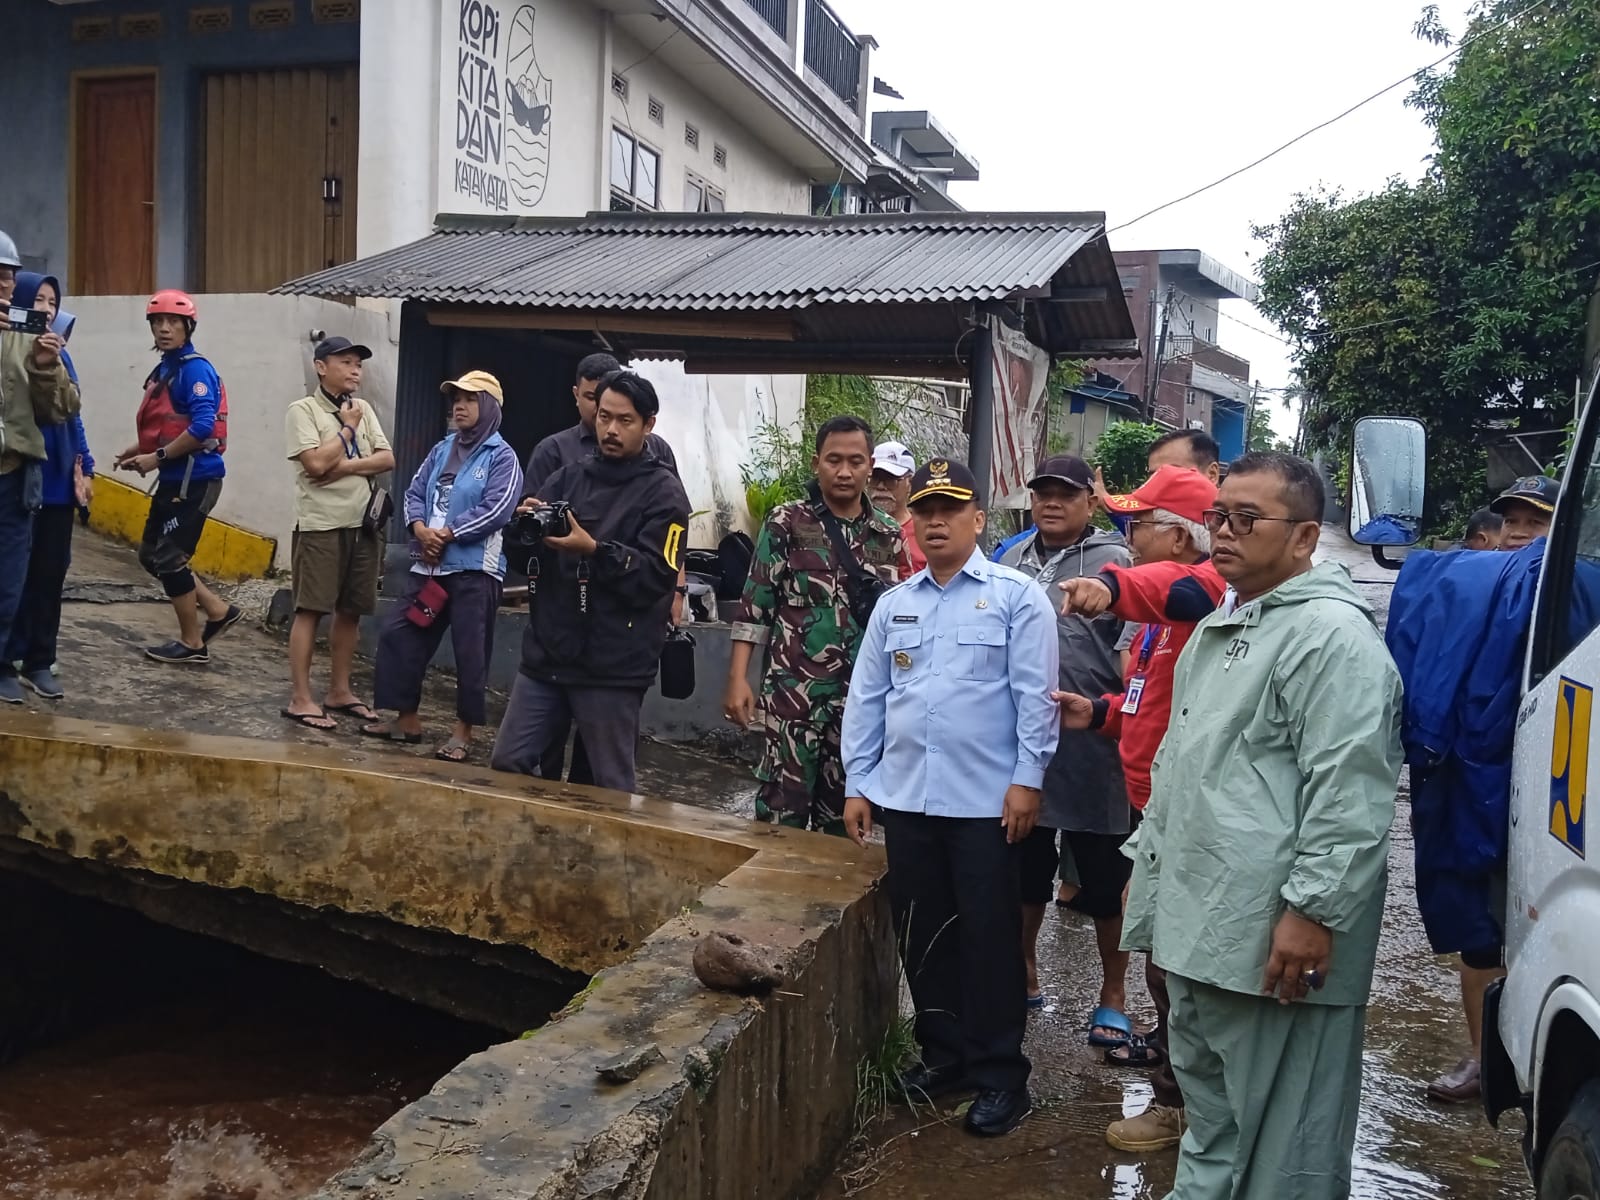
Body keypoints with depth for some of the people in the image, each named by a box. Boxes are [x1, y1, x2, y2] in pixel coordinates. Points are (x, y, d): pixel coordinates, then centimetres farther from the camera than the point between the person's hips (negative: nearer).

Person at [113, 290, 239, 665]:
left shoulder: (195, 369, -15)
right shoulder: (163, 370, 14)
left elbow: (201, 428, -25)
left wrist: (157, 458, -18)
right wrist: (140, 449, 7)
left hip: (194, 480, -10)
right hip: (173, 479, 10)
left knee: (169, 559, -2)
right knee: (151, 555, 14)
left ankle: (192, 643, 13)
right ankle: (219, 611, 22)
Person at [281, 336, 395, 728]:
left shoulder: (363, 409, 13)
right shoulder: (303, 410, -4)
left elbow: (388, 459, 3)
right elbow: (316, 464, -17)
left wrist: (345, 467, -11)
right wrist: (347, 427, -5)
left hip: (364, 525, 6)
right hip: (321, 525, -6)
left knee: (351, 610, 10)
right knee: (310, 610, -3)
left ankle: (339, 691, 21)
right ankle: (300, 699, 1)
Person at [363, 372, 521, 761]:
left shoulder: (502, 457, -5)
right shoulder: (442, 450, 15)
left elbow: (496, 510, -15)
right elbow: (415, 492, 13)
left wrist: (446, 534, -15)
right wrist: (420, 528, -7)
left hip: (475, 570, -7)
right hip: (430, 565, 7)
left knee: (470, 652, -2)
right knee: (398, 634, 7)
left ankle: (464, 730, 10)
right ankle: (407, 718, 19)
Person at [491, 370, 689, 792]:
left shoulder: (663, 492, -2)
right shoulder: (568, 477, 13)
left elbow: (658, 576, -13)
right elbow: (522, 557, 10)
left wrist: (593, 549, -24)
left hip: (612, 667, -5)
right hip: (546, 654, 5)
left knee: (610, 789, 3)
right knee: (507, 766, 8)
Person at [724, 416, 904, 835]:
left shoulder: (889, 537, 8)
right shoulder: (786, 523, -2)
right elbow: (754, 604, -3)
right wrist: (738, 678, -9)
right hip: (793, 691, -3)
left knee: (844, 814, 12)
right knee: (781, 809, -2)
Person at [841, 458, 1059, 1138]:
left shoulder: (1017, 597, -2)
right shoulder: (894, 605, 12)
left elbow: (1035, 695, -6)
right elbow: (866, 698, 13)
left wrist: (1027, 779, -11)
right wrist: (857, 784, 10)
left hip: (987, 801, -5)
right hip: (905, 798, 5)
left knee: (989, 936, 3)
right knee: (921, 932, 12)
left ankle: (999, 1074, 16)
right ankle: (945, 1053, 28)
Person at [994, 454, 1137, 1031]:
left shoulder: (1113, 561, -6)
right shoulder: (1013, 559, 12)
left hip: (1090, 749, -5)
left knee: (1105, 879, 7)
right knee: (1024, 871, 18)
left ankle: (1114, 995, 22)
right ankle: (1024, 977, 35)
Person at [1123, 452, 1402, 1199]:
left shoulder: (1332, 634, -15)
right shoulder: (1217, 628, 17)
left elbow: (1348, 793, -23)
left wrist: (1314, 910, -25)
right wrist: (1149, 862, 25)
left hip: (1275, 938, -10)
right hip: (1195, 923, 10)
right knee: (1207, 1113, 24)